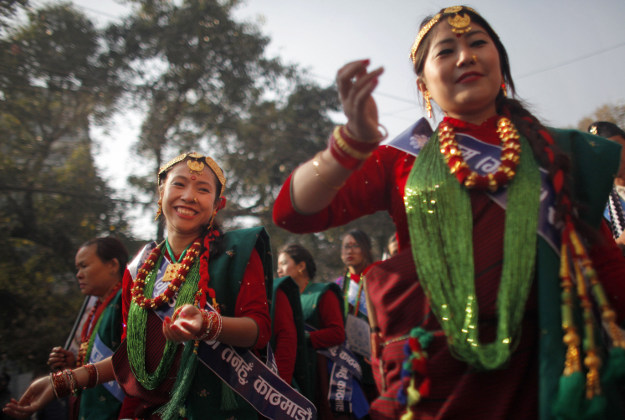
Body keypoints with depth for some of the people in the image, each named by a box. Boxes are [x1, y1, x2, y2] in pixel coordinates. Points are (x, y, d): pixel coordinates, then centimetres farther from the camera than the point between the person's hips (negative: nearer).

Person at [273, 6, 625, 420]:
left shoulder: (554, 153, 6)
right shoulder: (403, 158, 4)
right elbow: (293, 214, -6)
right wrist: (353, 140, -23)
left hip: (532, 379, 1)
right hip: (427, 383, 0)